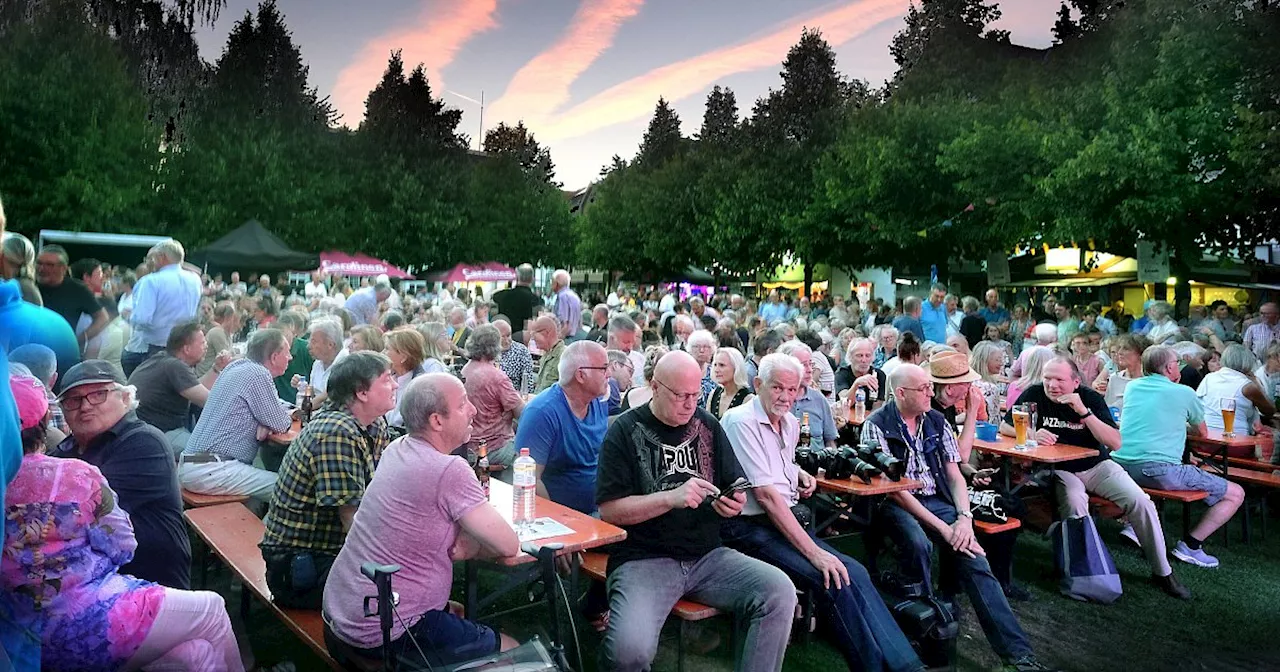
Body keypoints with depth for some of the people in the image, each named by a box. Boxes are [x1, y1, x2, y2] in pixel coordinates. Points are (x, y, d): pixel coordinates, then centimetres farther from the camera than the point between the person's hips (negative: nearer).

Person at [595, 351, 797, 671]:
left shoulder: (708, 425, 10)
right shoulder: (625, 431, -4)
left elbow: (736, 486, 16)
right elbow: (609, 510, -9)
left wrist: (735, 501, -8)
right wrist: (671, 498, -21)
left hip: (707, 555, 4)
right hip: (643, 558, -4)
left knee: (780, 592, -19)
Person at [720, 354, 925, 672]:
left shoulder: (790, 424, 12)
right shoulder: (741, 422, -15)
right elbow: (765, 494, -21)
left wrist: (799, 473, 9)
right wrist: (814, 552, -22)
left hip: (786, 518, 8)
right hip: (749, 527, -8)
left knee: (856, 573, -9)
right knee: (834, 582, -22)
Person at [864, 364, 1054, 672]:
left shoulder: (937, 421, 8)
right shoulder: (877, 426, -9)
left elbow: (954, 475, 10)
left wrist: (964, 517, -10)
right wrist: (941, 527, -19)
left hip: (937, 500, 4)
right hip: (896, 504, -4)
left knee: (973, 556, -18)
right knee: (918, 543, -34)